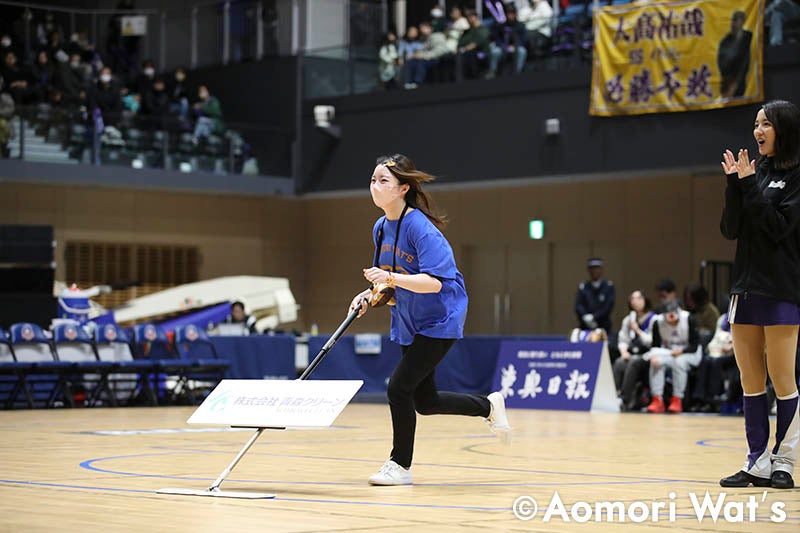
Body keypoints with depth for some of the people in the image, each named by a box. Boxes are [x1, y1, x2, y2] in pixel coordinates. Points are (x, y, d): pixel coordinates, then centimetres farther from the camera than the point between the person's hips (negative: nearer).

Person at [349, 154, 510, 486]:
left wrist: (390, 278, -41)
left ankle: (400, 465, 4)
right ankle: (489, 406, 39)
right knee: (425, 402, 14)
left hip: (438, 321, -9)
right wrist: (370, 295, -2)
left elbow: (433, 282, -31)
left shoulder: (420, 228, -23)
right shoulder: (381, 228, 2)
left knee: (399, 388, -13)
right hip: (408, 322, 9)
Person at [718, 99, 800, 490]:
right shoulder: (757, 172, 13)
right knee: (750, 381, 6)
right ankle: (757, 462, 11)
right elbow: (730, 230, 7)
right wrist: (734, 185, -5)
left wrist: (750, 186, -13)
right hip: (746, 286, 7)